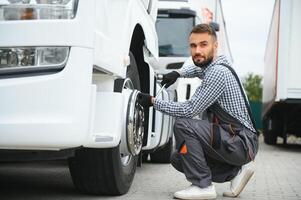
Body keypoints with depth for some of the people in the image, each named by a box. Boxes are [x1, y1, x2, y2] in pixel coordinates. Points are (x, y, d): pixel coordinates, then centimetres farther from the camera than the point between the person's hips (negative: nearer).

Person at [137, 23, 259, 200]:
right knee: (179, 159, 10)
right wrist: (177, 73, 16)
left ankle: (203, 186, -16)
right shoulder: (213, 67, 11)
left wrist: (153, 101, -12)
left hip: (242, 143, -10)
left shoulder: (218, 73, -18)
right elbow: (197, 68, 37)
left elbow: (189, 110, -22)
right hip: (235, 141, 10)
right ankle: (236, 171, 8)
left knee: (183, 125, -22)